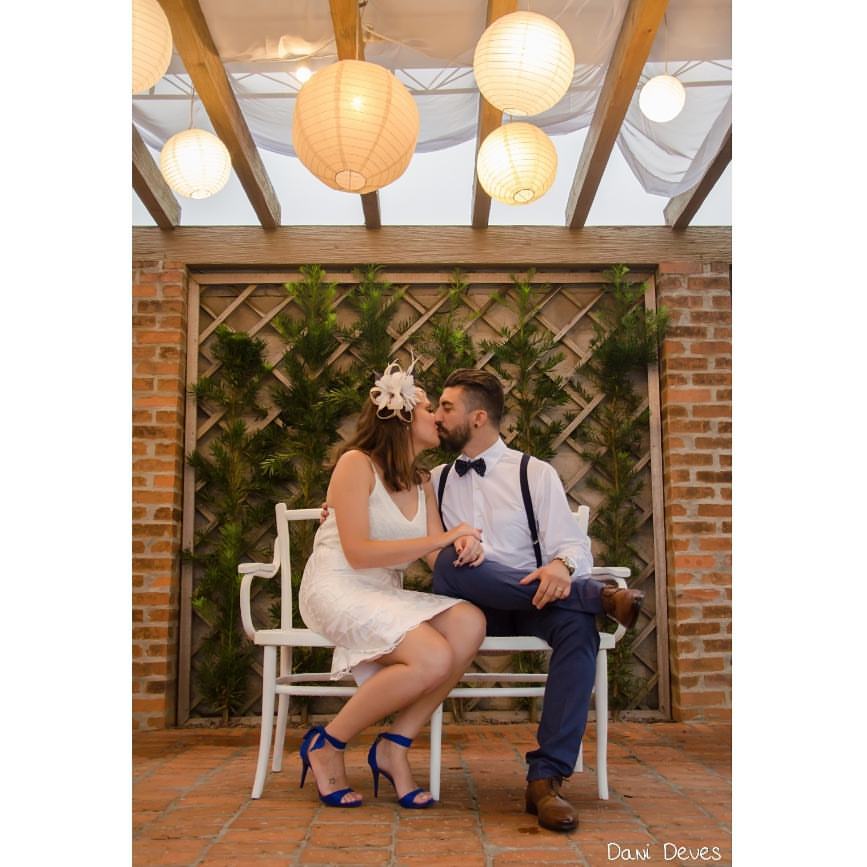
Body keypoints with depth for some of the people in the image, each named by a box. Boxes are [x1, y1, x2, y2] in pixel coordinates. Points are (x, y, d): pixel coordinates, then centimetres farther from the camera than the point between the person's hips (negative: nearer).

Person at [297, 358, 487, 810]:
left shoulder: (421, 482, 15)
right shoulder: (356, 464, -7)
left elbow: (438, 553, 4)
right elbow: (358, 552, -16)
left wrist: (462, 547, -20)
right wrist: (438, 539, -18)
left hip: (386, 595, 7)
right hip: (336, 589, -7)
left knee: (469, 623, -22)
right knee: (433, 658, -29)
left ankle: (394, 746, -11)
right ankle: (326, 744, -9)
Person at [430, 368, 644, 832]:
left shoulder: (535, 474, 7)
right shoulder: (435, 480, 18)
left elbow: (572, 544, -1)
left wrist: (561, 565, -27)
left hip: (533, 602, -1)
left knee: (578, 625, -34)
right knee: (450, 562, -32)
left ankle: (546, 779, -31)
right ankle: (600, 594, -28)